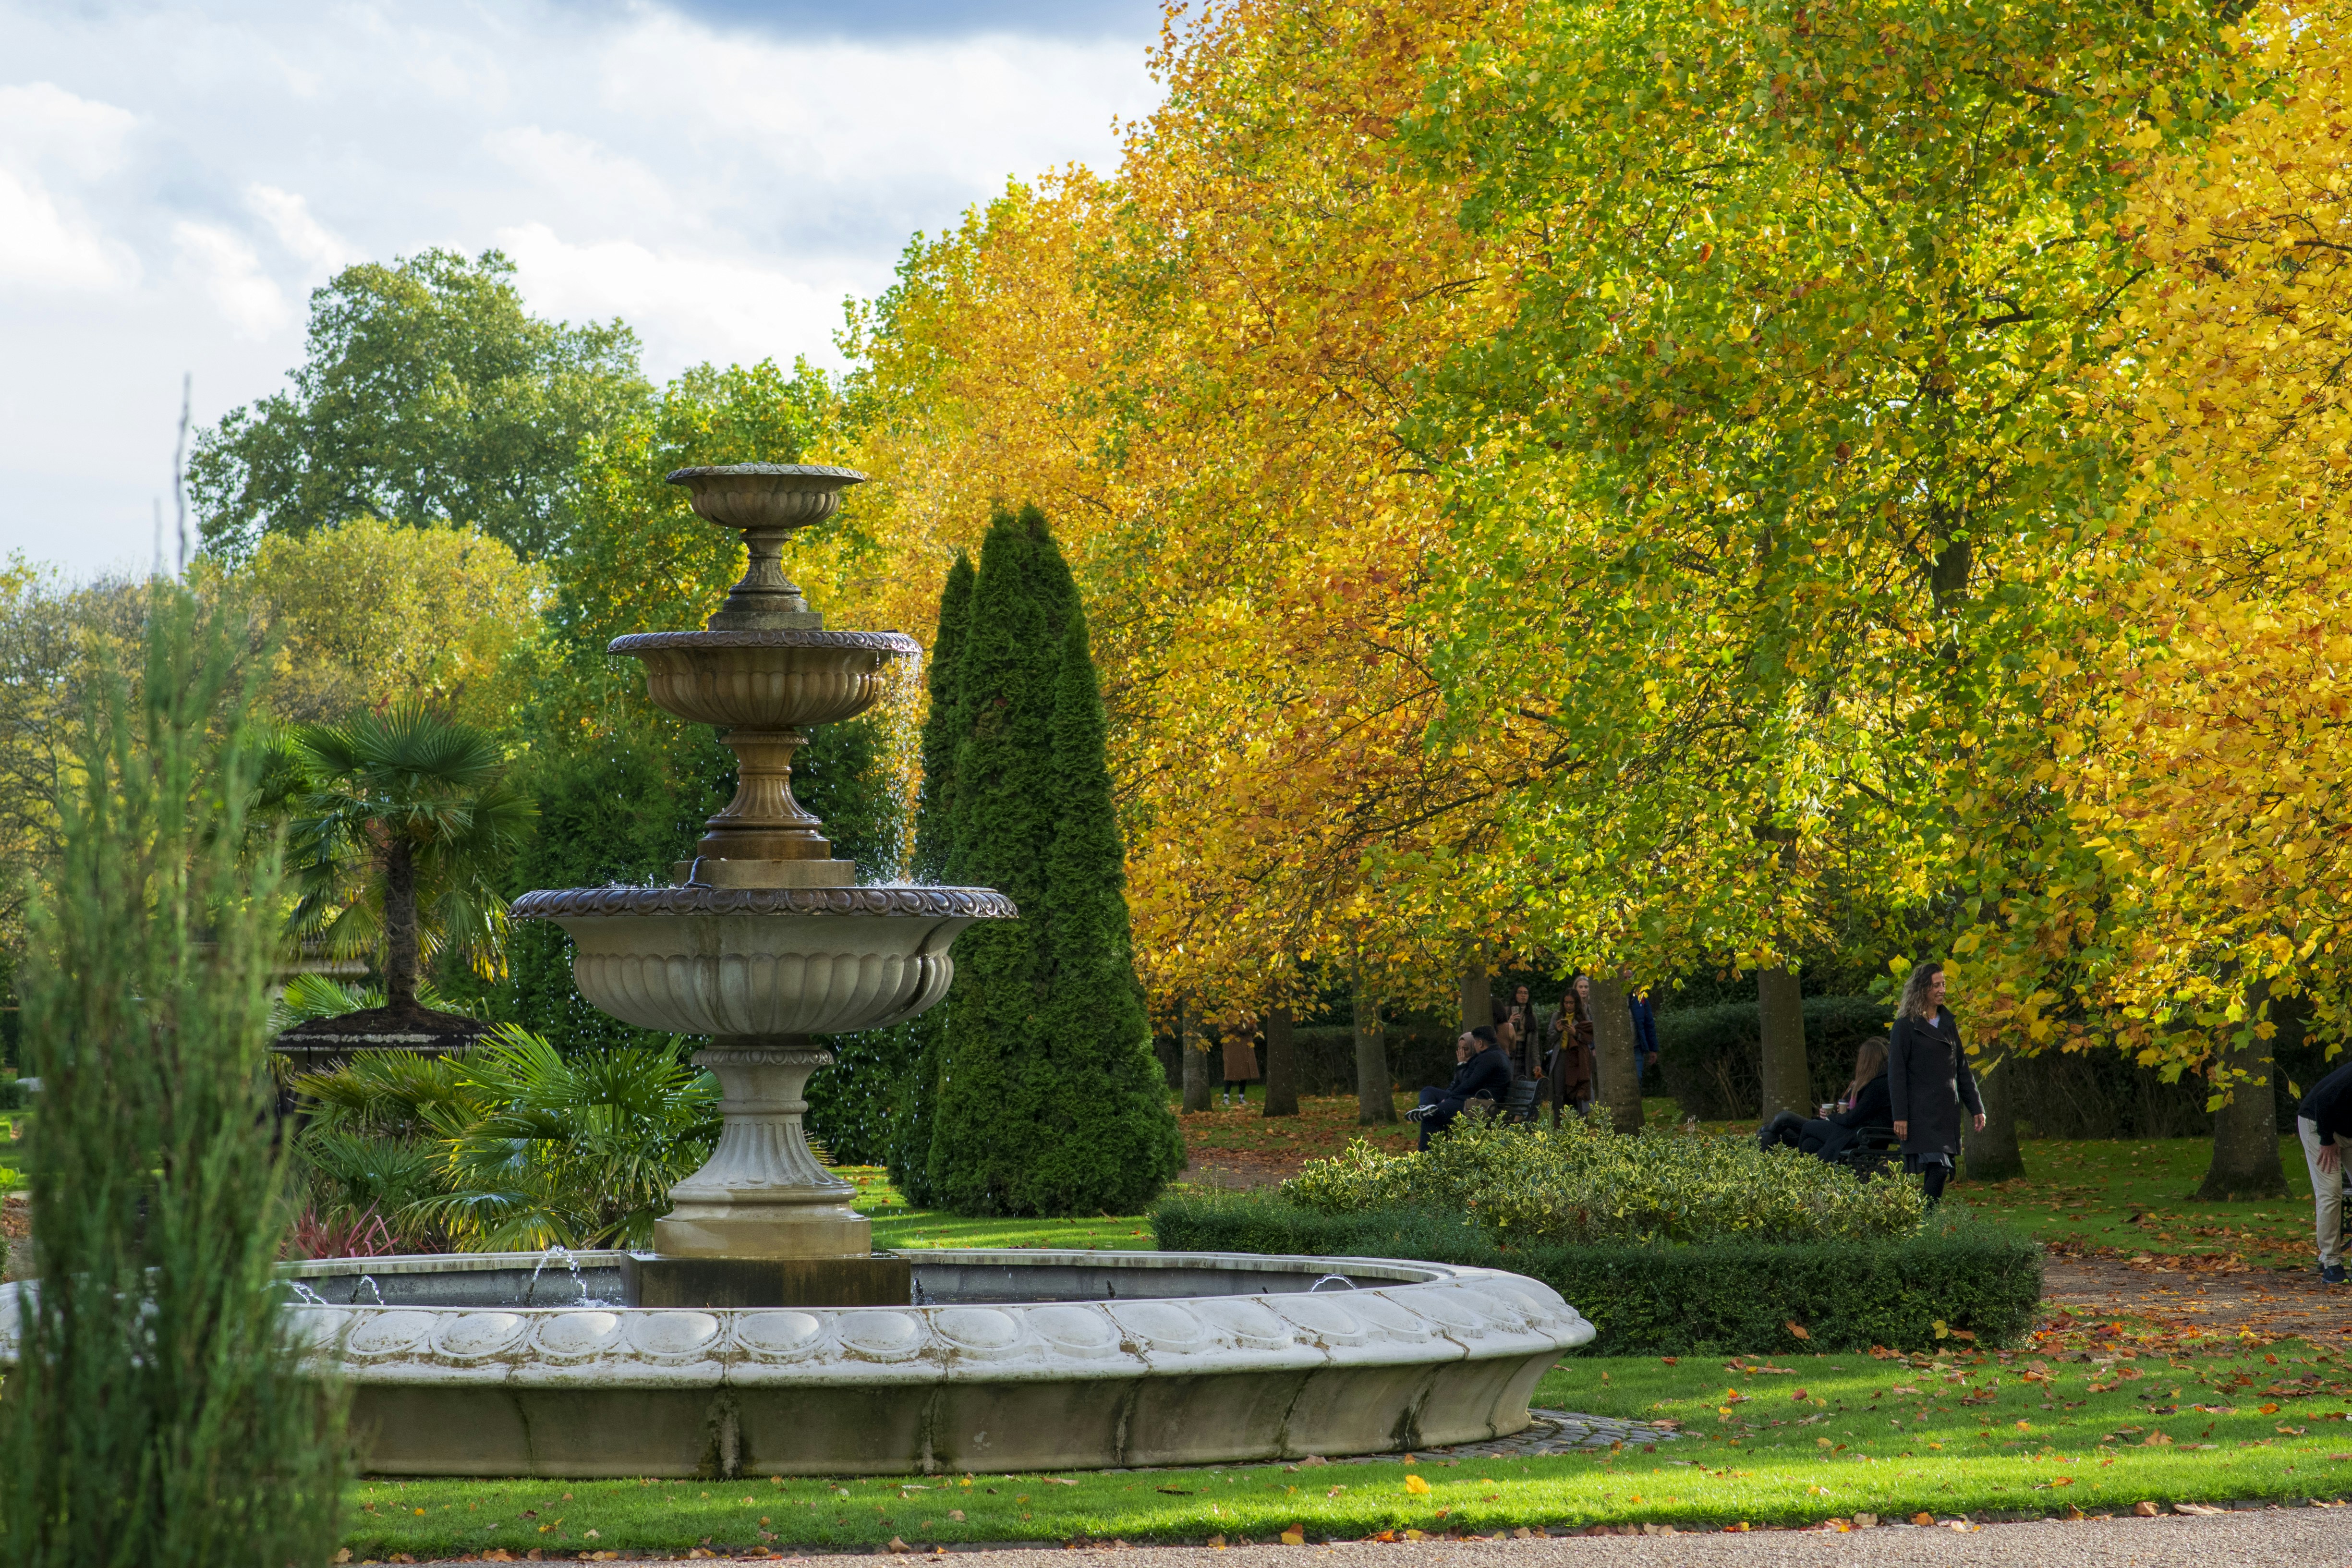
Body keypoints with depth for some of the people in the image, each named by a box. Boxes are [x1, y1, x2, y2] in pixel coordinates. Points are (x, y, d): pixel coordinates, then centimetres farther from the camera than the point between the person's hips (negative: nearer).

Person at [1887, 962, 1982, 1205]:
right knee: (1938, 1167, -17)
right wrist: (1900, 1115, -13)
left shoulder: (1947, 1022, 15)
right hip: (1921, 1110, -6)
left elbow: (1962, 1068, 20)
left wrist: (1976, 1107, 15)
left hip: (1947, 1109, 6)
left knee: (1938, 1171, 3)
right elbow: (1896, 1072, -7)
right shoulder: (1906, 1025, -4)